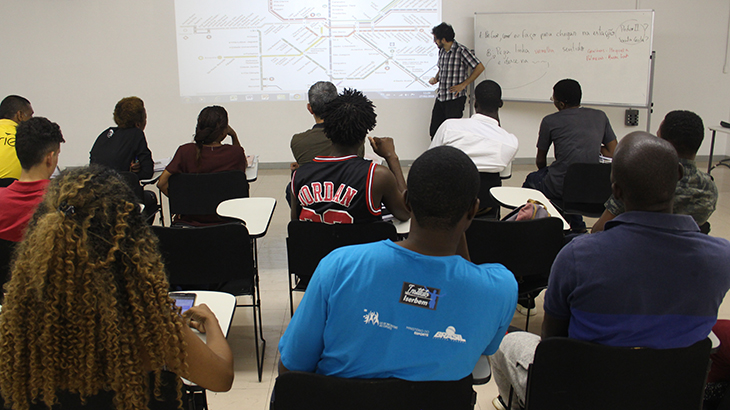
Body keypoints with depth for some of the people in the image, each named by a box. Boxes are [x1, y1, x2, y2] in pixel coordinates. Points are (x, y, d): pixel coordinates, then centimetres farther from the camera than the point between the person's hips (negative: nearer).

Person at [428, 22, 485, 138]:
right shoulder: (441, 51, 12)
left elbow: (479, 67, -14)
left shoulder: (461, 51, -12)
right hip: (440, 98, 8)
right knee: (434, 132, 9)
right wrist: (436, 79, 6)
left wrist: (463, 85, -14)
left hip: (455, 99, -8)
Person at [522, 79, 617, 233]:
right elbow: (614, 154, 9)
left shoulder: (550, 121, -1)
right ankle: (578, 227, 40)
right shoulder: (600, 116, 8)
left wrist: (544, 171, 30)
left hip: (559, 188, -4)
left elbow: (540, 162, 8)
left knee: (532, 179, 27)